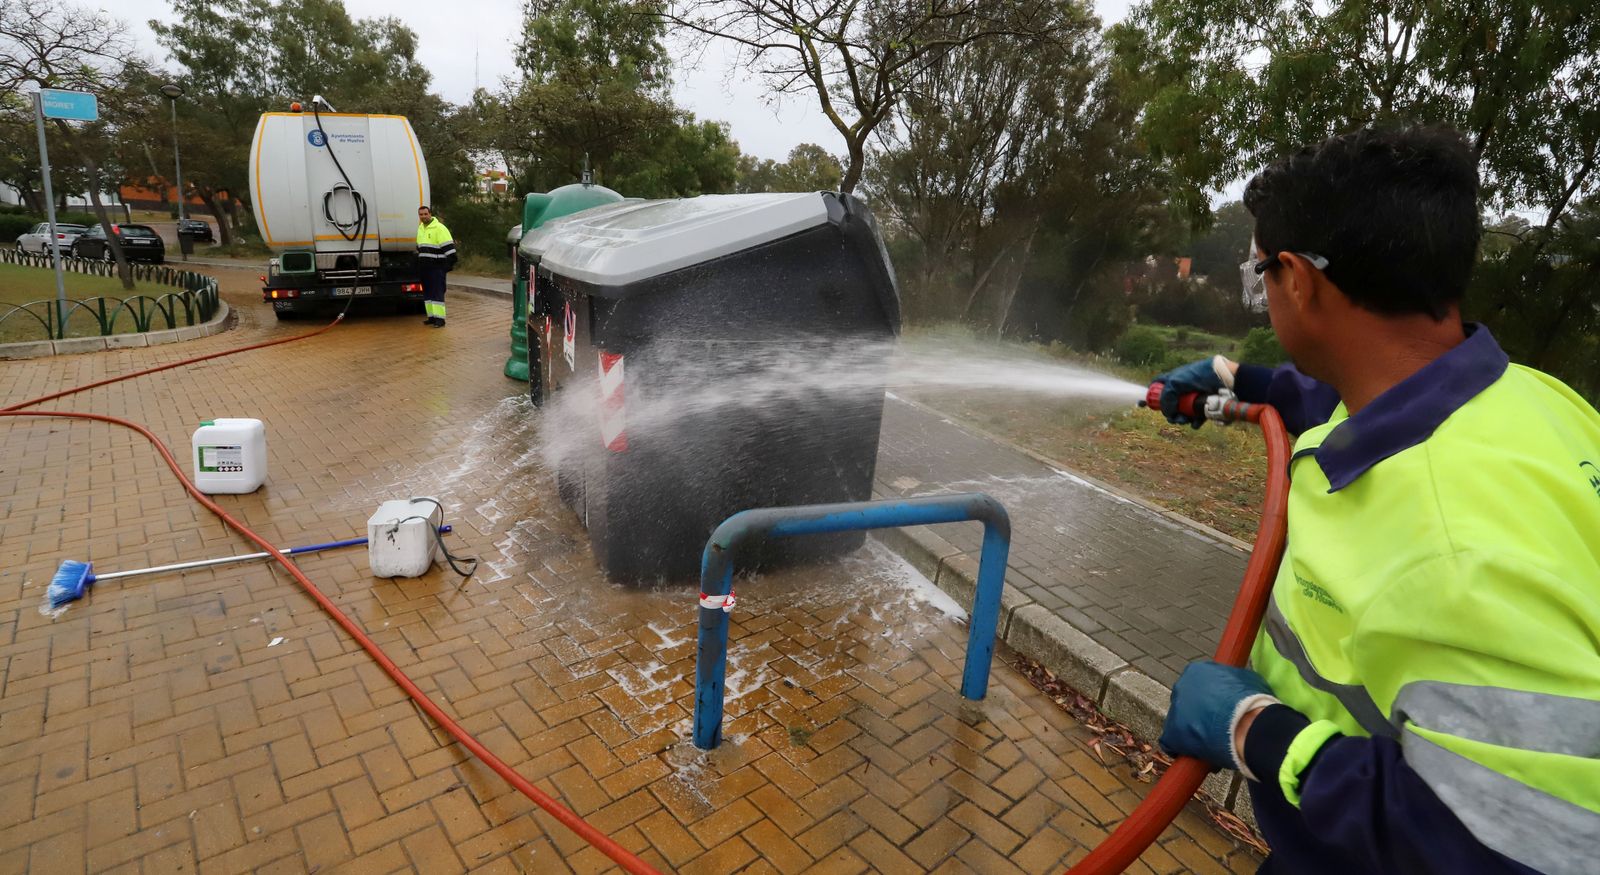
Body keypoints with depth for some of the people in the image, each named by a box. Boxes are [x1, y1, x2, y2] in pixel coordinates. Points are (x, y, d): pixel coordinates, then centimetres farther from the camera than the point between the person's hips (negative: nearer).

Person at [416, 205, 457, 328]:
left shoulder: (439, 228, -11)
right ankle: (432, 316, 16)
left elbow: (448, 247, -15)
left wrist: (450, 263, -18)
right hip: (425, 267, 9)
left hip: (437, 267, -9)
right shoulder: (420, 228, 17)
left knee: (437, 292, -9)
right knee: (427, 292, 10)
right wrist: (418, 260, 28)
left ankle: (439, 318, -8)